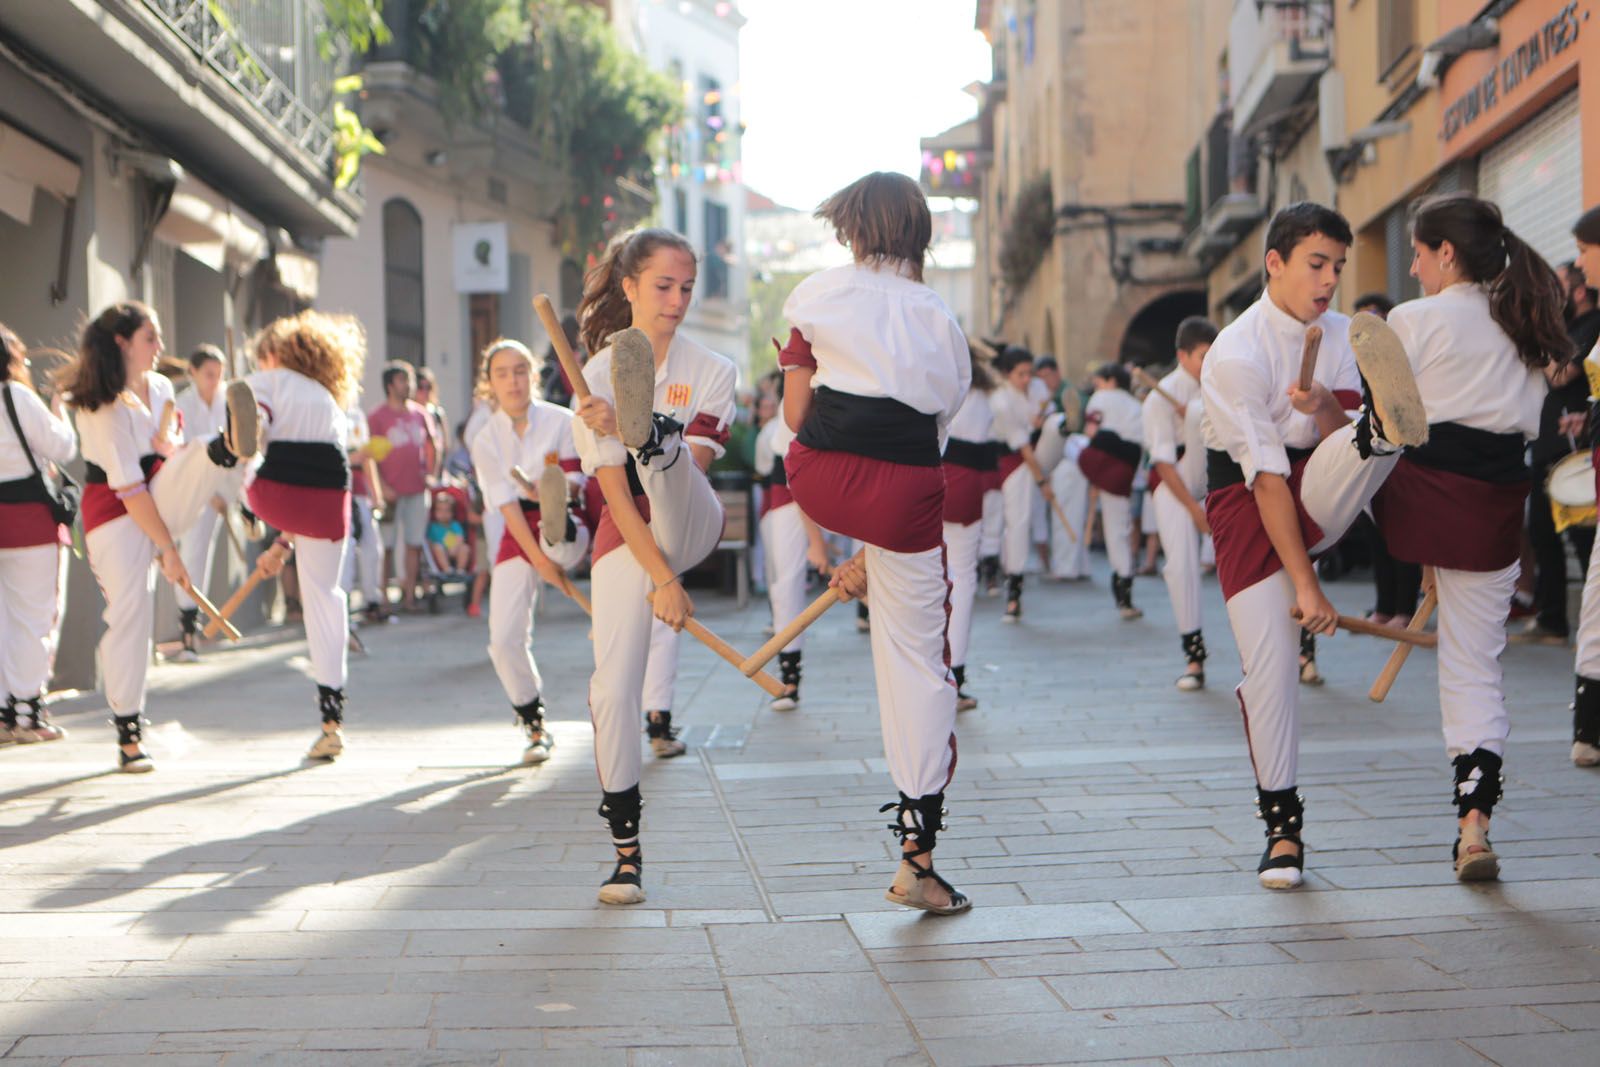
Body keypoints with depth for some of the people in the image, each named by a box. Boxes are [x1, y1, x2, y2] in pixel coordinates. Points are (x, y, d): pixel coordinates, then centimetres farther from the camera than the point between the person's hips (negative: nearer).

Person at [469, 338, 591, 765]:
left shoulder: (562, 421, -4)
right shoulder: (486, 439, 0)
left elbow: (575, 483, -6)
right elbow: (506, 504, -7)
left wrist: (556, 491, -31)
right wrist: (538, 558, -17)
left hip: (570, 530, -2)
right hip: (517, 536, 2)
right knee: (505, 641, -5)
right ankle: (536, 730, 10)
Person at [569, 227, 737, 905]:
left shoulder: (710, 370, -5)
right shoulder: (599, 377, -8)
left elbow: (690, 471, -16)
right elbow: (614, 491, -12)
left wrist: (629, 433, -33)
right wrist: (661, 577, -19)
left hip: (689, 527, 0)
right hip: (626, 538, 0)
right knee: (613, 689, -10)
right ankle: (626, 849, 1)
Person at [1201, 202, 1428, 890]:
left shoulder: (1337, 334, 1)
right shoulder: (1236, 354, -18)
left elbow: (1336, 438, -6)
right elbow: (1265, 475, -22)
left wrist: (1325, 407, -30)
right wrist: (1304, 584, -24)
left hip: (1318, 489, 5)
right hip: (1247, 503, -5)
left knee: (1363, 447, -27)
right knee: (1269, 664, -8)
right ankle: (1282, 828, 4)